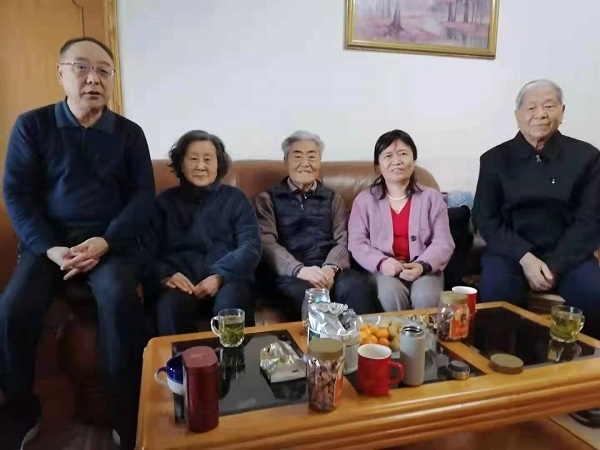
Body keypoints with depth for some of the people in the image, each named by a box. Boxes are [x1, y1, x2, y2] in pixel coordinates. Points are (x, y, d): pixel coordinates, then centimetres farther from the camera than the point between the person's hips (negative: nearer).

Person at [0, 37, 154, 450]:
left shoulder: (130, 133, 7)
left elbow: (144, 195, 0)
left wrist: (105, 241, -14)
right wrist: (50, 248, -13)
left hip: (112, 241, 0)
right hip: (48, 241, 1)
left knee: (119, 301, -31)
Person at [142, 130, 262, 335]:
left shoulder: (235, 198, 15)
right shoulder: (165, 202, 17)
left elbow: (251, 247, 2)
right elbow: (147, 251, 7)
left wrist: (219, 276, -14)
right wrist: (165, 275, -15)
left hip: (228, 279, 0)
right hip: (182, 283, 1)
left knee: (230, 305, -34)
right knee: (170, 307, -33)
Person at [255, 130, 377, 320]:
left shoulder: (333, 198, 21)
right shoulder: (268, 199, 13)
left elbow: (343, 240, 9)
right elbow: (266, 242, -2)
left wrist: (330, 268, -13)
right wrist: (300, 270, -19)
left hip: (327, 269, 3)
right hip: (289, 273, -2)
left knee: (356, 285, -31)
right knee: (304, 293, -37)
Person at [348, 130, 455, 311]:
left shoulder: (432, 197, 8)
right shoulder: (364, 200, 7)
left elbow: (443, 243, 1)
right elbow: (357, 243, 1)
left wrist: (422, 266, -18)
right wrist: (381, 262, -18)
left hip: (424, 269, 1)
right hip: (384, 270, 0)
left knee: (426, 298, -29)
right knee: (390, 296, -30)